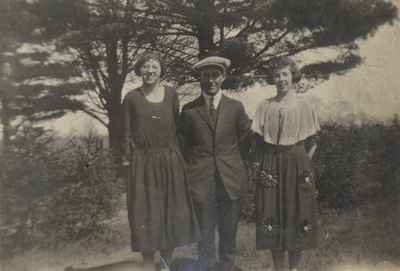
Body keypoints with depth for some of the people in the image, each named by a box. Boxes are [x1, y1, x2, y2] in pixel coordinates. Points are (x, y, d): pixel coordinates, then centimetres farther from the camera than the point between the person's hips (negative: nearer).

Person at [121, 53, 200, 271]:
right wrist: (127, 160, -3)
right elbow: (127, 132, 1)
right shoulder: (131, 97, -1)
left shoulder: (171, 94, 5)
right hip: (143, 162, -2)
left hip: (170, 160, 2)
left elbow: (177, 126, 8)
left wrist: (180, 155, 5)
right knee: (146, 211, 4)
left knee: (171, 210, 8)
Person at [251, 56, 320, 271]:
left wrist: (301, 164, -5)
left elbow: (312, 143, 2)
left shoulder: (303, 105, 1)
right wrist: (264, 165, -1)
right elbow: (258, 142, 6)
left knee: (297, 215, 4)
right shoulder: (265, 106, 5)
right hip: (271, 167, 1)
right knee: (272, 214, 4)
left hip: (297, 167, -1)